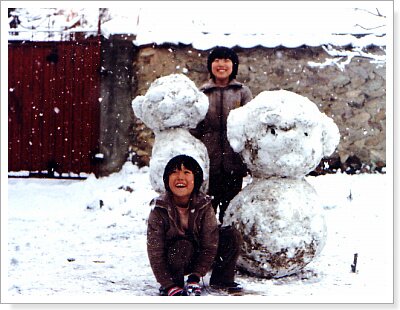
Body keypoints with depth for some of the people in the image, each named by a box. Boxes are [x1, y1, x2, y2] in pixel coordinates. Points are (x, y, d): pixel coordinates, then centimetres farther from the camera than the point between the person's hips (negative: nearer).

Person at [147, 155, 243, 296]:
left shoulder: (204, 205, -16)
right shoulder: (159, 209, -22)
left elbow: (210, 245, -14)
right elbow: (155, 252, -21)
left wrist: (195, 277, -25)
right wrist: (169, 286, -29)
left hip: (199, 256, 3)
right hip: (171, 261, -3)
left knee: (233, 236, -13)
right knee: (182, 246, -36)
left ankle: (221, 279, 5)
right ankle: (173, 284, -12)